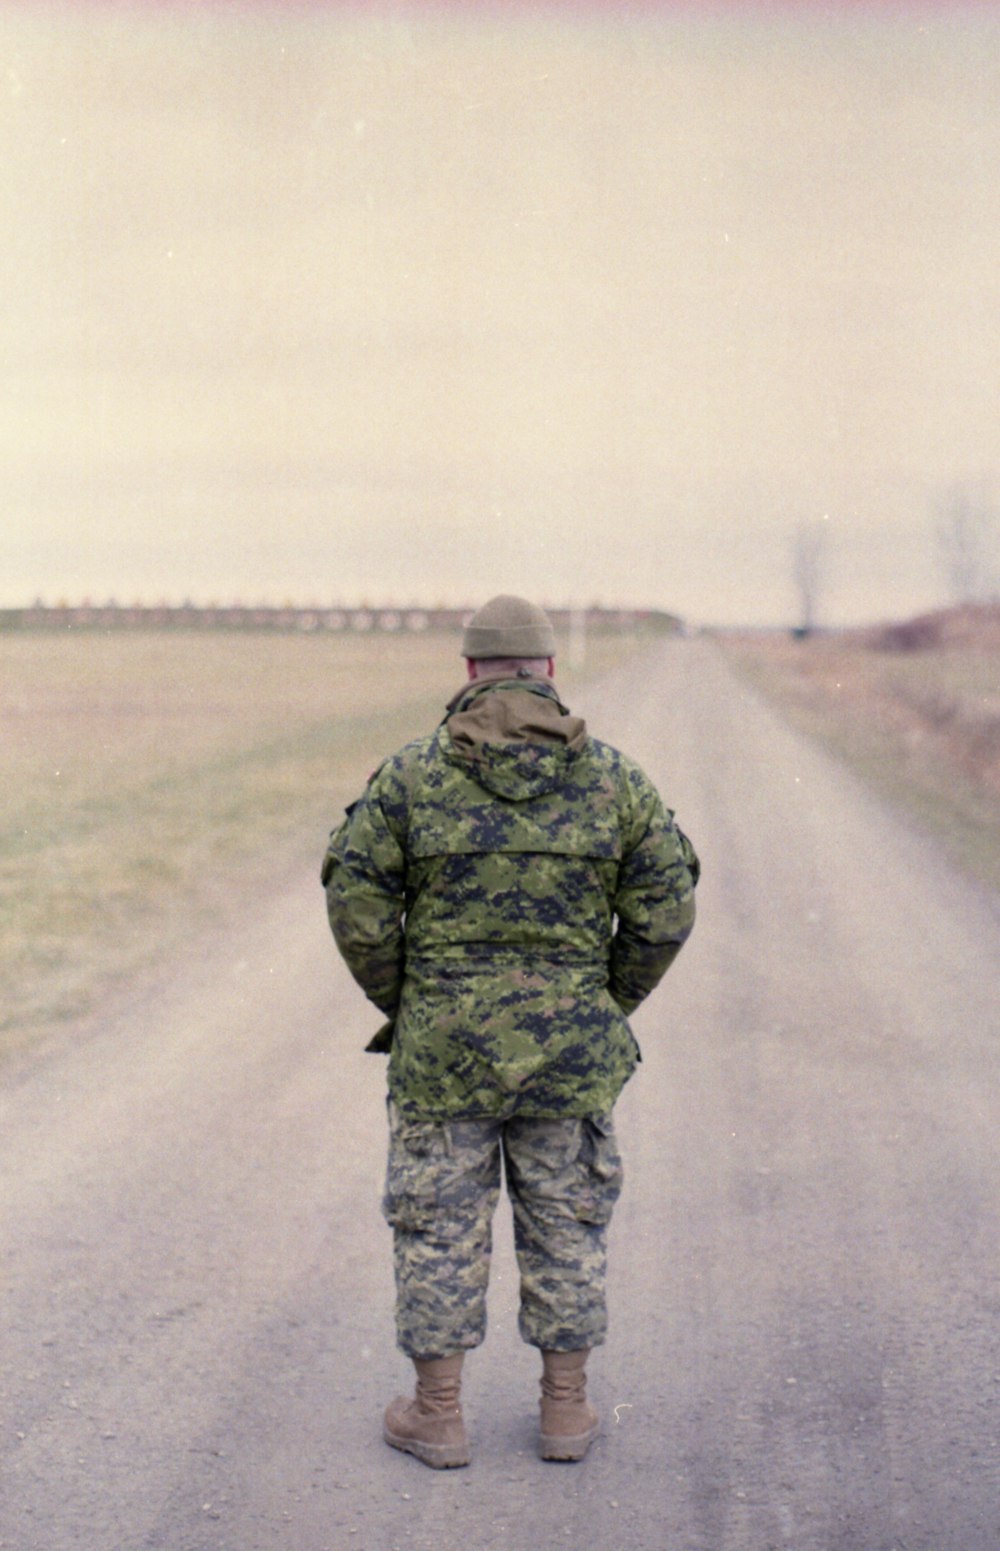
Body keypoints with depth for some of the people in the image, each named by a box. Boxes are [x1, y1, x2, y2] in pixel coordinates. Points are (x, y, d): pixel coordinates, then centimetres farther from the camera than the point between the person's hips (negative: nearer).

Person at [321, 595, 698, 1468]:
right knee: (566, 1225, 14)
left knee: (440, 1228, 10)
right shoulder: (613, 776, -1)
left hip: (442, 1045, -1)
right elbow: (665, 912, -2)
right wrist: (608, 1006, 11)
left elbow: (358, 906, -7)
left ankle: (439, 1415, 18)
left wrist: (402, 1004, 8)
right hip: (570, 1050, 1)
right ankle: (565, 1411, 21)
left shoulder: (412, 774, -5)